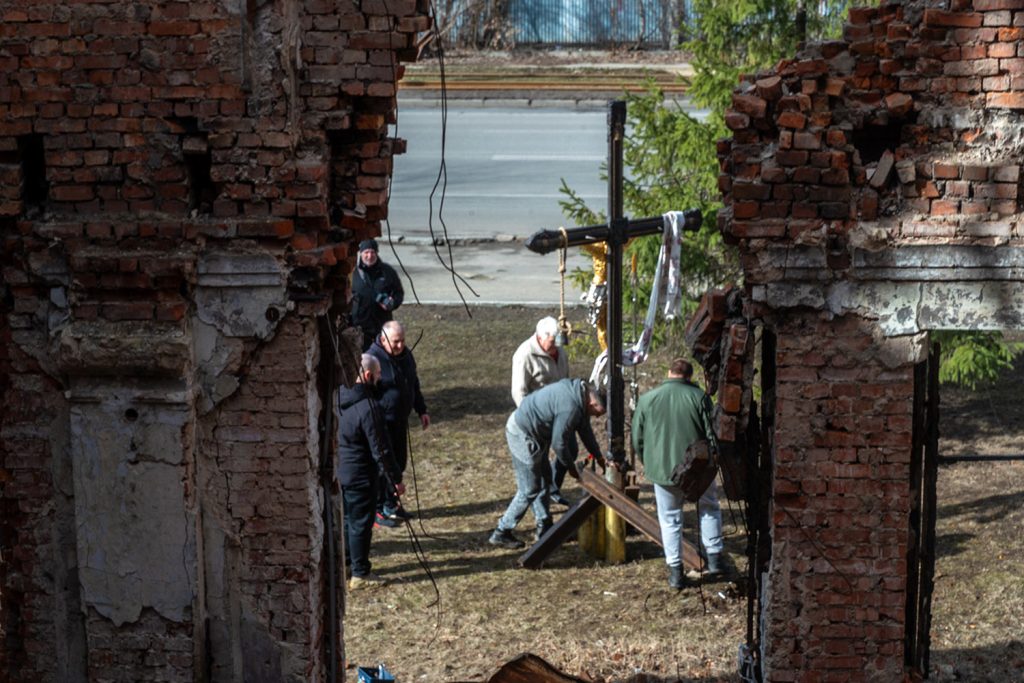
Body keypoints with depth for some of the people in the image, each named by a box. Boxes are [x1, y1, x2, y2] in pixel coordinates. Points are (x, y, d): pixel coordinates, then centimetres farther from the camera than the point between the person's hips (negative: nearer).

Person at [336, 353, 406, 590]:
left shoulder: (337, 398, 0)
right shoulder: (368, 408, -24)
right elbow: (380, 450, -20)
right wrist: (396, 479, -11)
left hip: (337, 471, 8)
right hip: (359, 475, -8)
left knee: (345, 518, 21)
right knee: (361, 523, 5)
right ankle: (360, 574, 14)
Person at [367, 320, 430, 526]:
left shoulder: (406, 355, 6)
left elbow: (414, 384, 20)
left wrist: (421, 410, 21)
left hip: (400, 420, 8)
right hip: (382, 422, -8)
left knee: (399, 462, 15)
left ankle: (391, 504, 29)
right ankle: (379, 510, 9)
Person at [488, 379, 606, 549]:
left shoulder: (579, 391, 3)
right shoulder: (571, 408, -28)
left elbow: (585, 429, 16)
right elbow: (558, 443, -20)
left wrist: (599, 457, 20)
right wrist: (571, 468, -4)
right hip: (522, 434, -10)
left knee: (542, 482, 17)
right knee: (529, 490, -4)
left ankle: (544, 529, 26)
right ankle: (501, 533, 4)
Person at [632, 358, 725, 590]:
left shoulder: (647, 399, 0)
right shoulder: (699, 397, -6)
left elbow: (637, 440, 5)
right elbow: (713, 434, -4)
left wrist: (648, 464, 20)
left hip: (661, 469, 1)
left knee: (670, 519, 11)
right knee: (710, 509, 21)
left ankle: (675, 571, 10)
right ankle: (714, 557, 17)